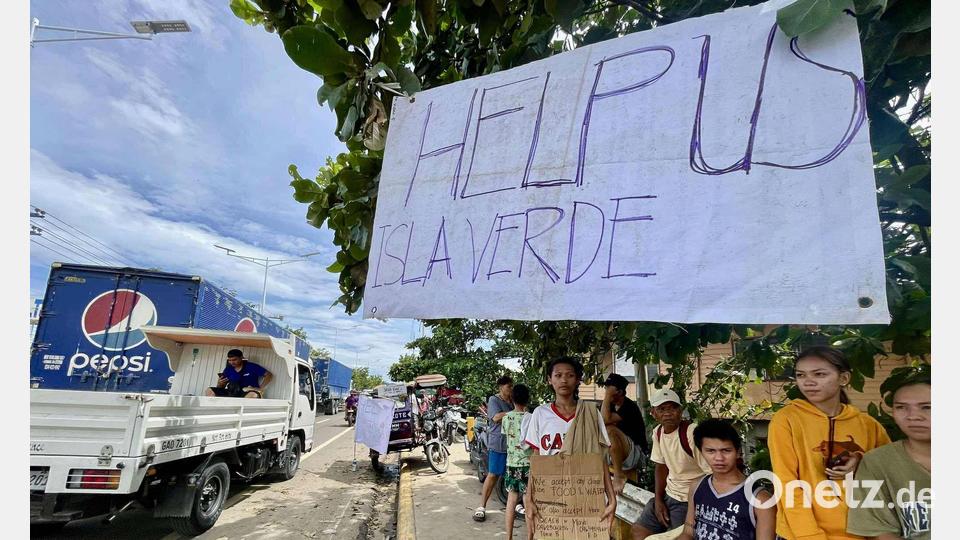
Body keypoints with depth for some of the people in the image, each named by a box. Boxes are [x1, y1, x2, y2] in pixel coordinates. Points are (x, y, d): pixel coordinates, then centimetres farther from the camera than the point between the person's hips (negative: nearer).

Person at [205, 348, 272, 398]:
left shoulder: (252, 367, -2)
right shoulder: (228, 369, 10)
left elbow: (269, 375, -2)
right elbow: (221, 388, 13)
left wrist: (260, 388, -12)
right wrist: (220, 384, -11)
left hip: (248, 393, -5)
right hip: (232, 393, 5)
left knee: (254, 395, -40)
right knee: (209, 391, -9)